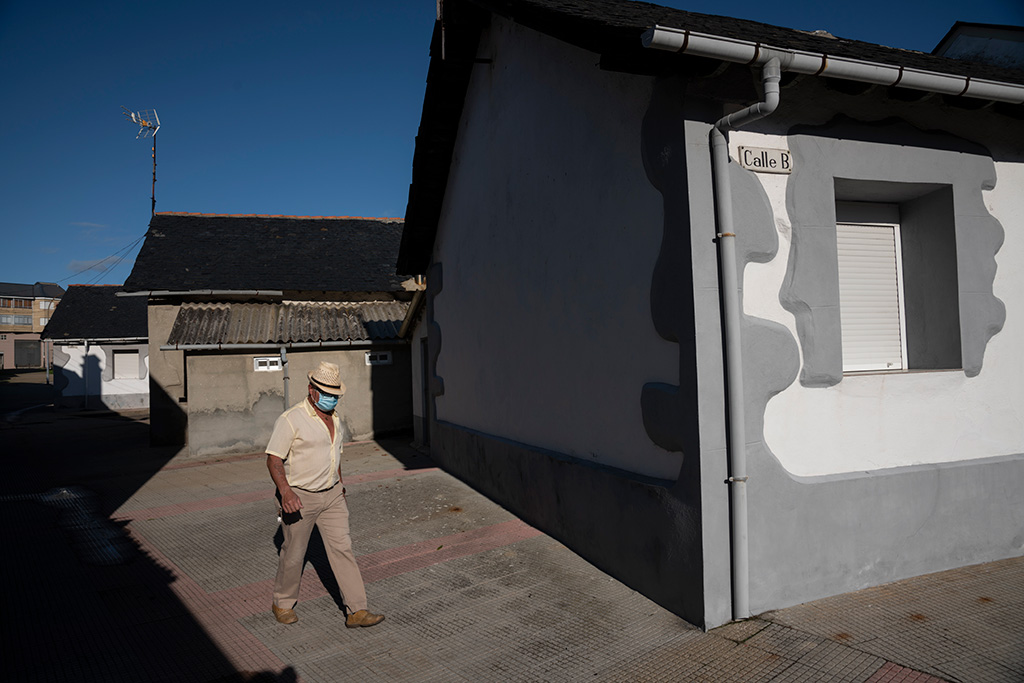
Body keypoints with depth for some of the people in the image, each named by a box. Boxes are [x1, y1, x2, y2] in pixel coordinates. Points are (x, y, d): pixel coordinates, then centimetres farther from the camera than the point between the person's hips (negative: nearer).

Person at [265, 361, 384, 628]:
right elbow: (273, 458, -17)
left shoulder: (334, 418, 9)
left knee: (342, 548, 0)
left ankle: (357, 611, 3)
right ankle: (283, 604, 33)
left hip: (331, 495, 6)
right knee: (293, 554, 9)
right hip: (299, 498, -6)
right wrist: (286, 492, -30)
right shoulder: (291, 419, -15)